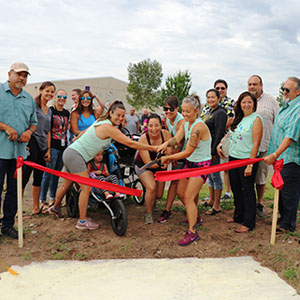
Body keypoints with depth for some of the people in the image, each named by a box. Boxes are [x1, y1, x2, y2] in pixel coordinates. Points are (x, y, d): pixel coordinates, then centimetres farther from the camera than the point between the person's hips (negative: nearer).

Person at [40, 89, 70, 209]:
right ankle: (42, 200, 5)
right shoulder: (50, 111, -4)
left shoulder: (67, 113, 15)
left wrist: (68, 145, 18)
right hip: (52, 146, -6)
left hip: (63, 147, 6)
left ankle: (52, 198, 22)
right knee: (48, 173, -5)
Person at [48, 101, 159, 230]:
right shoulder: (109, 128, -20)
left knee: (66, 185, 25)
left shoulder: (100, 122, 9)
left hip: (70, 152, 10)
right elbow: (131, 143, -21)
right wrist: (153, 148, -17)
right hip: (75, 155, -10)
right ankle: (82, 221, -1)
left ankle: (55, 208, 44)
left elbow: (83, 133, 20)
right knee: (86, 188, -8)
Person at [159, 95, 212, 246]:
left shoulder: (199, 127, -26)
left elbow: (187, 152, -25)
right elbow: (176, 138, -11)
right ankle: (194, 216, 40)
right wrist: (166, 143, -32)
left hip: (201, 165, -9)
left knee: (188, 197, -12)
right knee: (180, 192, 16)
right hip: (190, 163, 9)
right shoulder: (185, 122, 2)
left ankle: (192, 232, -5)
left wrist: (168, 158, -19)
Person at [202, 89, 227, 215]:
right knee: (209, 175, 17)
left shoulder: (220, 113, -12)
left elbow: (219, 134, -18)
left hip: (213, 149, -9)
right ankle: (211, 200, 30)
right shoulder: (208, 113, 17)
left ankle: (216, 206, 4)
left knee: (215, 176, -3)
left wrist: (214, 151, -22)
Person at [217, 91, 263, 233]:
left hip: (247, 159, -7)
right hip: (233, 158, 7)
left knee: (247, 191, 0)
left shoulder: (256, 119, -10)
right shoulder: (238, 119, 12)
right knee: (236, 189, 16)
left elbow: (256, 143, -16)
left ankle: (248, 223, 9)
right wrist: (220, 145, 12)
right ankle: (238, 216, 32)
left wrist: (250, 165, -20)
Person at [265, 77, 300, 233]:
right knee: (281, 189, 18)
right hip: (280, 157, 9)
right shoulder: (286, 105, 13)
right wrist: (274, 155, 21)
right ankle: (283, 217, 32)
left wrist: (275, 155, -29)